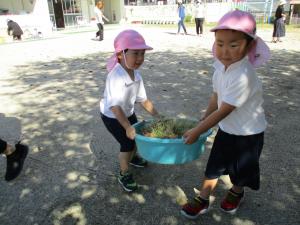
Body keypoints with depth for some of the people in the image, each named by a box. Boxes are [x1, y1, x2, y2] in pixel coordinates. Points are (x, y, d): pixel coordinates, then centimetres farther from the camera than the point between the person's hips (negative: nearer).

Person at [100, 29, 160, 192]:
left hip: (128, 113, 8)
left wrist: (157, 116, -3)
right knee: (127, 143, -3)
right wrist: (127, 127, -35)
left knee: (137, 136, 20)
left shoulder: (136, 75, -11)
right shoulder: (116, 76, -36)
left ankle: (132, 157, 52)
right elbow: (115, 106, -37)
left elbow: (143, 99, -2)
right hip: (111, 116, -7)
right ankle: (124, 174, 22)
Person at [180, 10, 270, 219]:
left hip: (248, 133, -6)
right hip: (226, 129, 6)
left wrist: (196, 131, -19)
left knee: (241, 170, 20)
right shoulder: (221, 65, -10)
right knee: (214, 166, 15)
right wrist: (204, 119, 12)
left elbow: (223, 111, -28)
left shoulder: (243, 76, -34)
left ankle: (236, 193, 50)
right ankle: (202, 200, 32)